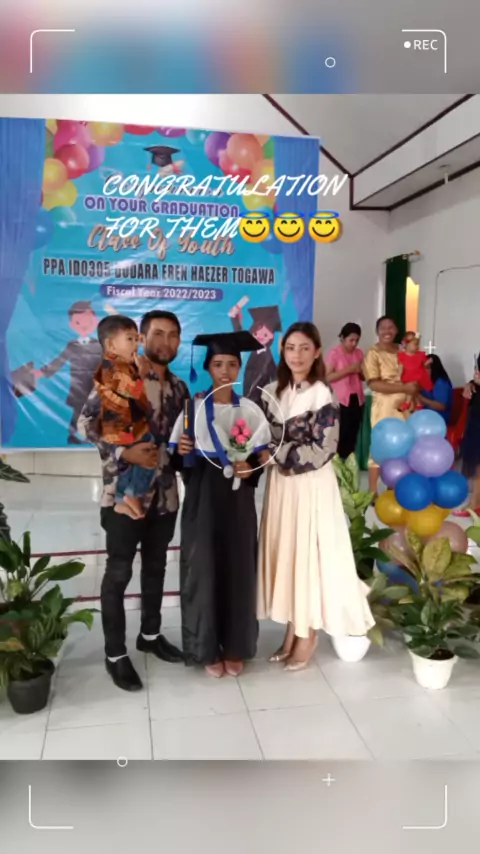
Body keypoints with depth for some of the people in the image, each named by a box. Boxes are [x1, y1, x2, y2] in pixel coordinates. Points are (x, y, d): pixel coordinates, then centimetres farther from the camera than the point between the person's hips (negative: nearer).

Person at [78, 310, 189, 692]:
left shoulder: (179, 387, 10)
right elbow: (86, 421, -11)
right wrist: (123, 452, -22)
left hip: (165, 493, 6)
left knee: (156, 567, 18)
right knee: (118, 573, 4)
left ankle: (151, 634, 36)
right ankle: (115, 653, 17)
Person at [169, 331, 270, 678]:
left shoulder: (250, 409, 3)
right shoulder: (194, 406, 1)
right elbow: (176, 454, 2)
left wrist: (250, 467, -15)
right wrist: (180, 451, -20)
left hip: (238, 499, 1)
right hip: (202, 499, -1)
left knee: (238, 569, 6)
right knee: (203, 568, 2)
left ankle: (235, 647, 22)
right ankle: (207, 648, 18)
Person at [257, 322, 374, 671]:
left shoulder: (323, 395, -12)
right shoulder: (274, 391, 6)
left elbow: (320, 452, -16)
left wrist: (275, 453, -18)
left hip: (311, 487, -6)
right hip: (280, 484, 6)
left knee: (308, 555, 4)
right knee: (285, 554, 12)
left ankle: (308, 634, 21)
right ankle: (292, 629, 27)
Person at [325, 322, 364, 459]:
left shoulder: (359, 353, 11)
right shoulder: (334, 353, -7)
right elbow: (327, 377, -15)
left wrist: (360, 371, -4)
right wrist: (348, 370, -20)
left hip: (357, 399, 6)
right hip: (340, 401, -6)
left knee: (352, 434, 7)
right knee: (341, 435, -9)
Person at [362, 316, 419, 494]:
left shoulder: (402, 351, 11)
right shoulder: (373, 353, -7)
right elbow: (374, 384, -17)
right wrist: (404, 387, -20)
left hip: (405, 405, 6)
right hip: (384, 407, -6)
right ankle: (372, 491, 7)